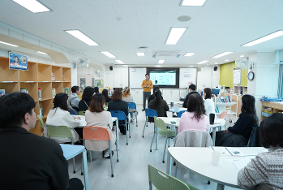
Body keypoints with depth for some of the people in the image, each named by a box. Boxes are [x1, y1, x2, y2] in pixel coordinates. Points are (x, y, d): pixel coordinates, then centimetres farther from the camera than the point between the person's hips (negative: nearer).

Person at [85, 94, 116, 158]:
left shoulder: (87, 113, -8)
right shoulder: (107, 114, -17)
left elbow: (88, 123, 9)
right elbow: (110, 127, -1)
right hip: (104, 142, -4)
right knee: (113, 134, 28)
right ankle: (106, 153, 34)